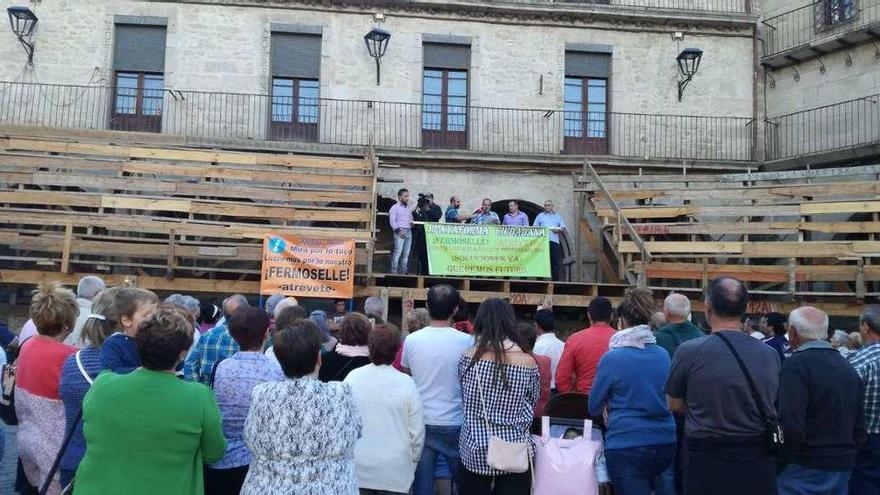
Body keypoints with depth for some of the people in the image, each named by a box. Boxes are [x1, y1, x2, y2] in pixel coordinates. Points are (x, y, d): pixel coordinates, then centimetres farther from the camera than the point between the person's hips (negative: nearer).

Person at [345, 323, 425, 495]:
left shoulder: (352, 377, -8)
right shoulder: (406, 383, -13)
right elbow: (417, 430, -7)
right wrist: (413, 459, 10)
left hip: (358, 468, 2)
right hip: (395, 471, -2)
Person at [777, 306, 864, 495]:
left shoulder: (796, 364, -17)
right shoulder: (848, 367, 9)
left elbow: (790, 426, -24)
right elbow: (859, 426, 14)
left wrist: (776, 464, -13)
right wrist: (848, 456, 23)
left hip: (805, 470, -8)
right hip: (843, 468, 8)